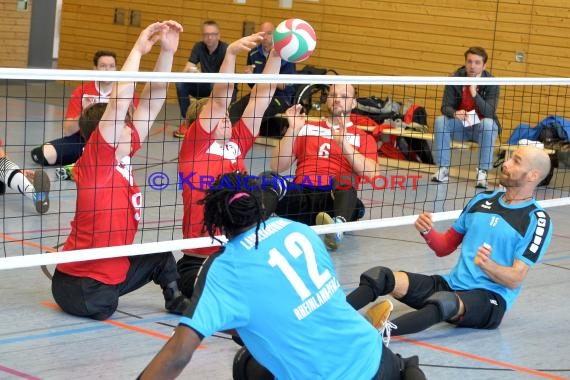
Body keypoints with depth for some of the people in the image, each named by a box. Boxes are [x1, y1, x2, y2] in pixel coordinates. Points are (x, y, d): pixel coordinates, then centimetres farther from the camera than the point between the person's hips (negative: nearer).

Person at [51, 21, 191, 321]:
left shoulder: (122, 154, 1)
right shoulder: (94, 160, -19)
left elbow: (152, 99, 0)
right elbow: (119, 97, -29)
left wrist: (167, 51, -7)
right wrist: (139, 49, -23)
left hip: (115, 270, 8)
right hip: (81, 282, -8)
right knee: (101, 308, -21)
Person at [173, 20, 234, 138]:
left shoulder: (225, 49, -18)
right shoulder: (199, 47, -3)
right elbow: (186, 70, -9)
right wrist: (189, 72, -35)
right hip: (206, 87, 5)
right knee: (181, 83, -17)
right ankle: (185, 122, -14)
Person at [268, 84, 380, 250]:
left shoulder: (363, 138, 18)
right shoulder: (306, 128, 23)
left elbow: (372, 174, -2)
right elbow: (277, 167, 13)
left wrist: (343, 143, -10)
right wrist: (293, 130, 2)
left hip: (336, 198, -1)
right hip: (301, 196, 1)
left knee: (344, 178, -35)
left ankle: (338, 224, -59)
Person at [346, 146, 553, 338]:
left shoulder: (537, 221, -3)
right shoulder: (483, 199, 15)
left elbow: (515, 279, -11)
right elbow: (445, 247, 19)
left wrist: (488, 265, -31)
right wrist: (427, 232, -2)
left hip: (490, 298, -6)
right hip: (451, 284, 6)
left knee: (446, 302, -40)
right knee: (381, 276, -17)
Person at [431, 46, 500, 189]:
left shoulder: (491, 83, -14)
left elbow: (490, 112, -24)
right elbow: (445, 107, -11)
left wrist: (475, 93, -37)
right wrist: (455, 113, -35)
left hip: (481, 128, -2)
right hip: (460, 126, 2)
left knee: (488, 123, -35)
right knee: (440, 121, -26)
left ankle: (482, 172, -27)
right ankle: (443, 169, -18)